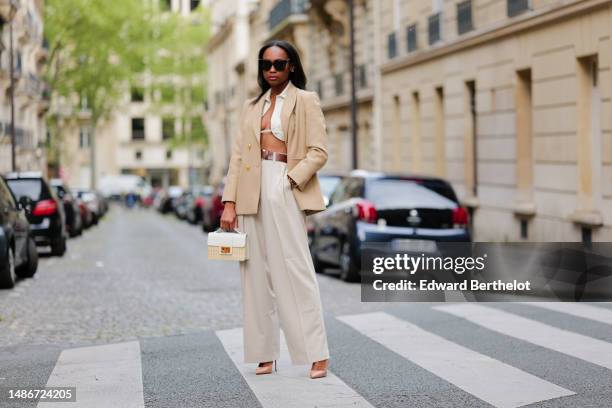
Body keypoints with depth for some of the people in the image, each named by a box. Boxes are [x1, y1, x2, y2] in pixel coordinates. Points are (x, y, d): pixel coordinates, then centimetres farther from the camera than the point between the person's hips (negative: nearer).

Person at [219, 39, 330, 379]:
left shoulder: (305, 100, 5)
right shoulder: (251, 107, 18)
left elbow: (318, 152, -3)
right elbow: (237, 156, 11)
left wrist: (289, 181, -15)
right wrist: (229, 203, 1)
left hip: (286, 193, -5)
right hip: (252, 195, 5)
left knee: (296, 271, -10)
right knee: (257, 274, 3)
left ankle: (317, 355, -8)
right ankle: (265, 355, 8)